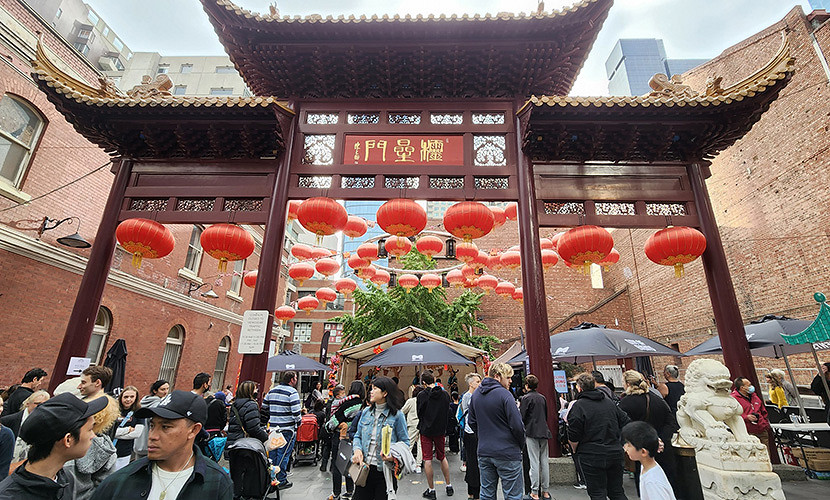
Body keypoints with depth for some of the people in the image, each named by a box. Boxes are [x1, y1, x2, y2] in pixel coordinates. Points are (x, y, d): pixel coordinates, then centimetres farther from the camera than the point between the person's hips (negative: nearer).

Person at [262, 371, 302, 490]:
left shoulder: (271, 391, 9)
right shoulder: (292, 392, -14)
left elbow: (264, 408, 15)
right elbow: (296, 412, -20)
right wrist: (299, 421, -2)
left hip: (273, 428, 7)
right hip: (287, 429, -7)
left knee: (272, 454, 17)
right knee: (283, 455, 3)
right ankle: (281, 481, 10)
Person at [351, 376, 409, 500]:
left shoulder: (397, 415, -9)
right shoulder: (366, 412, 6)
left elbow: (405, 441, -4)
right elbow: (358, 436, 14)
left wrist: (394, 456, -22)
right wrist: (357, 449, -7)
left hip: (384, 470, -4)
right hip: (364, 468, 4)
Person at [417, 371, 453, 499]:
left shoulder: (422, 395, -14)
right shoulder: (445, 394, -4)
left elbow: (419, 414, -4)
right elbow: (448, 413, 5)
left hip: (426, 431, -4)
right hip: (441, 431, 4)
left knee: (427, 459, 6)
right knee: (442, 457, 19)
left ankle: (431, 490, 13)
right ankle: (448, 486, 26)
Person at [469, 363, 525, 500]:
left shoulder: (475, 394, 6)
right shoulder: (504, 394, -16)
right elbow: (517, 425, -16)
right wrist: (521, 444, 1)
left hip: (483, 452, 7)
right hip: (507, 452, -6)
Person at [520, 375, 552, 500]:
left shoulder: (526, 398, -11)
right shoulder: (542, 398, 9)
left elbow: (522, 417, -12)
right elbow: (546, 416, 17)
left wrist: (518, 407, 5)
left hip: (532, 433, -6)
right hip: (544, 432, 6)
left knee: (534, 463, -2)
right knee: (544, 462, 11)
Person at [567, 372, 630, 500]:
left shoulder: (578, 406, -12)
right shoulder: (610, 402, 8)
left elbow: (573, 438, -12)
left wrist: (575, 450, 5)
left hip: (592, 457, -6)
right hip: (615, 454, 6)